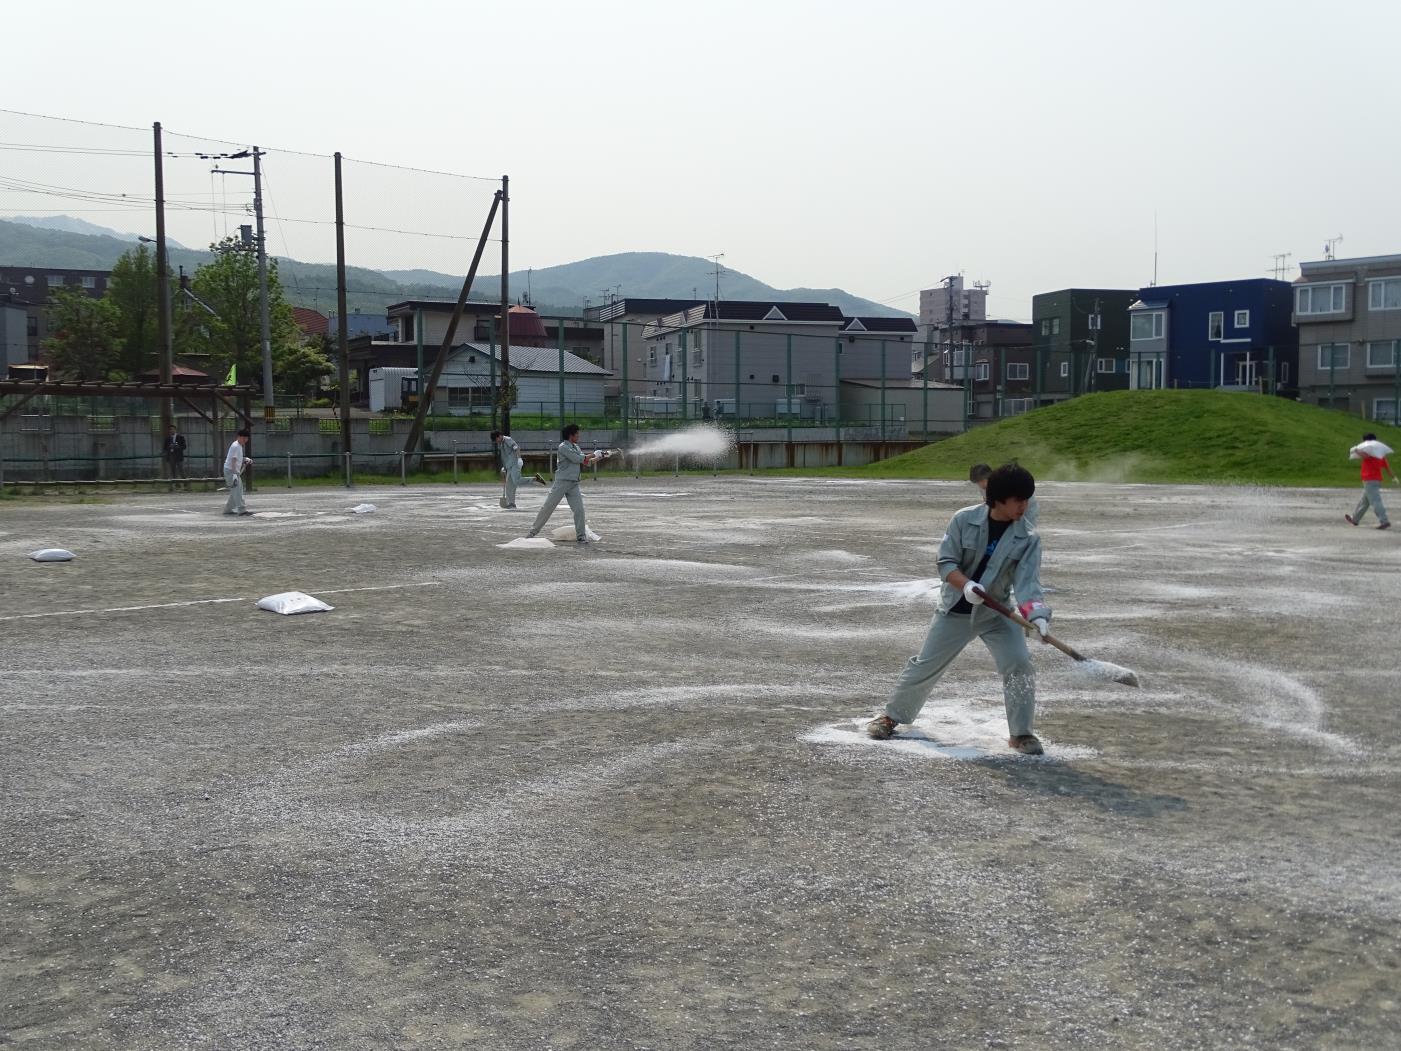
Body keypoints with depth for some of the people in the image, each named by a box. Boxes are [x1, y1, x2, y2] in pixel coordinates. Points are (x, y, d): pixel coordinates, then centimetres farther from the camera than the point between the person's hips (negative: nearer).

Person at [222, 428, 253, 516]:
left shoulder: (240, 446, 16)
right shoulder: (235, 446, -15)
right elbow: (233, 460, -22)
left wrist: (245, 460, 11)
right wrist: (235, 473, -27)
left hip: (234, 471, 10)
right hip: (230, 470, -10)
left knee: (235, 491, 13)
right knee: (237, 490, -14)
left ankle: (228, 509, 19)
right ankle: (242, 509, -18)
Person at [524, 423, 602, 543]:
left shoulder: (576, 447, 15)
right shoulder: (563, 447, -11)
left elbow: (585, 462, 16)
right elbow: (577, 459, -17)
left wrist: (597, 458, 3)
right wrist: (592, 455, -4)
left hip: (574, 483, 7)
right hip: (562, 482, -6)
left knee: (579, 509, -3)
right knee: (548, 507, -1)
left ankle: (581, 536, 4)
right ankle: (534, 531, 8)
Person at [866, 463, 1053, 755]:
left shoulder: (1028, 538, -12)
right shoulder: (964, 520, -14)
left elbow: (1028, 581, -21)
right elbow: (946, 562, -13)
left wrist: (1038, 616, -38)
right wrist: (966, 585, -33)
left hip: (996, 612, 1)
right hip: (955, 610, -1)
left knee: (1019, 664, -14)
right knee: (925, 665, 7)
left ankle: (1021, 733, 4)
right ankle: (892, 715, 28)